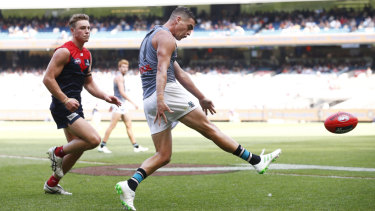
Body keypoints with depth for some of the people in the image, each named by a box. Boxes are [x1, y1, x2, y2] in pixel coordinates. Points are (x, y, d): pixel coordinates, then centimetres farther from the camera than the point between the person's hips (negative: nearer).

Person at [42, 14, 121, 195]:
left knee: (77, 149, 12)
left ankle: (52, 184, 25)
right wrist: (66, 100, -22)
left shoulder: (87, 55, 16)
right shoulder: (64, 52, -11)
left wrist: (105, 97, 8)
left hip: (74, 106, 9)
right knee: (94, 139, -20)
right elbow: (48, 79, -15)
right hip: (63, 106, -9)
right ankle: (58, 152, -1)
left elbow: (88, 83, 24)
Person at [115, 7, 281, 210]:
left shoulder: (150, 37, 30)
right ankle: (257, 161, 5)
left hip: (149, 101, 9)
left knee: (163, 156, 3)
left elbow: (180, 74, 35)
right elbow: (162, 70, -20)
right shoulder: (166, 37, -2)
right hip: (167, 93, -9)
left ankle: (129, 185, -17)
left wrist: (201, 98, 38)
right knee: (209, 128, -2)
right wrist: (160, 99, -34)